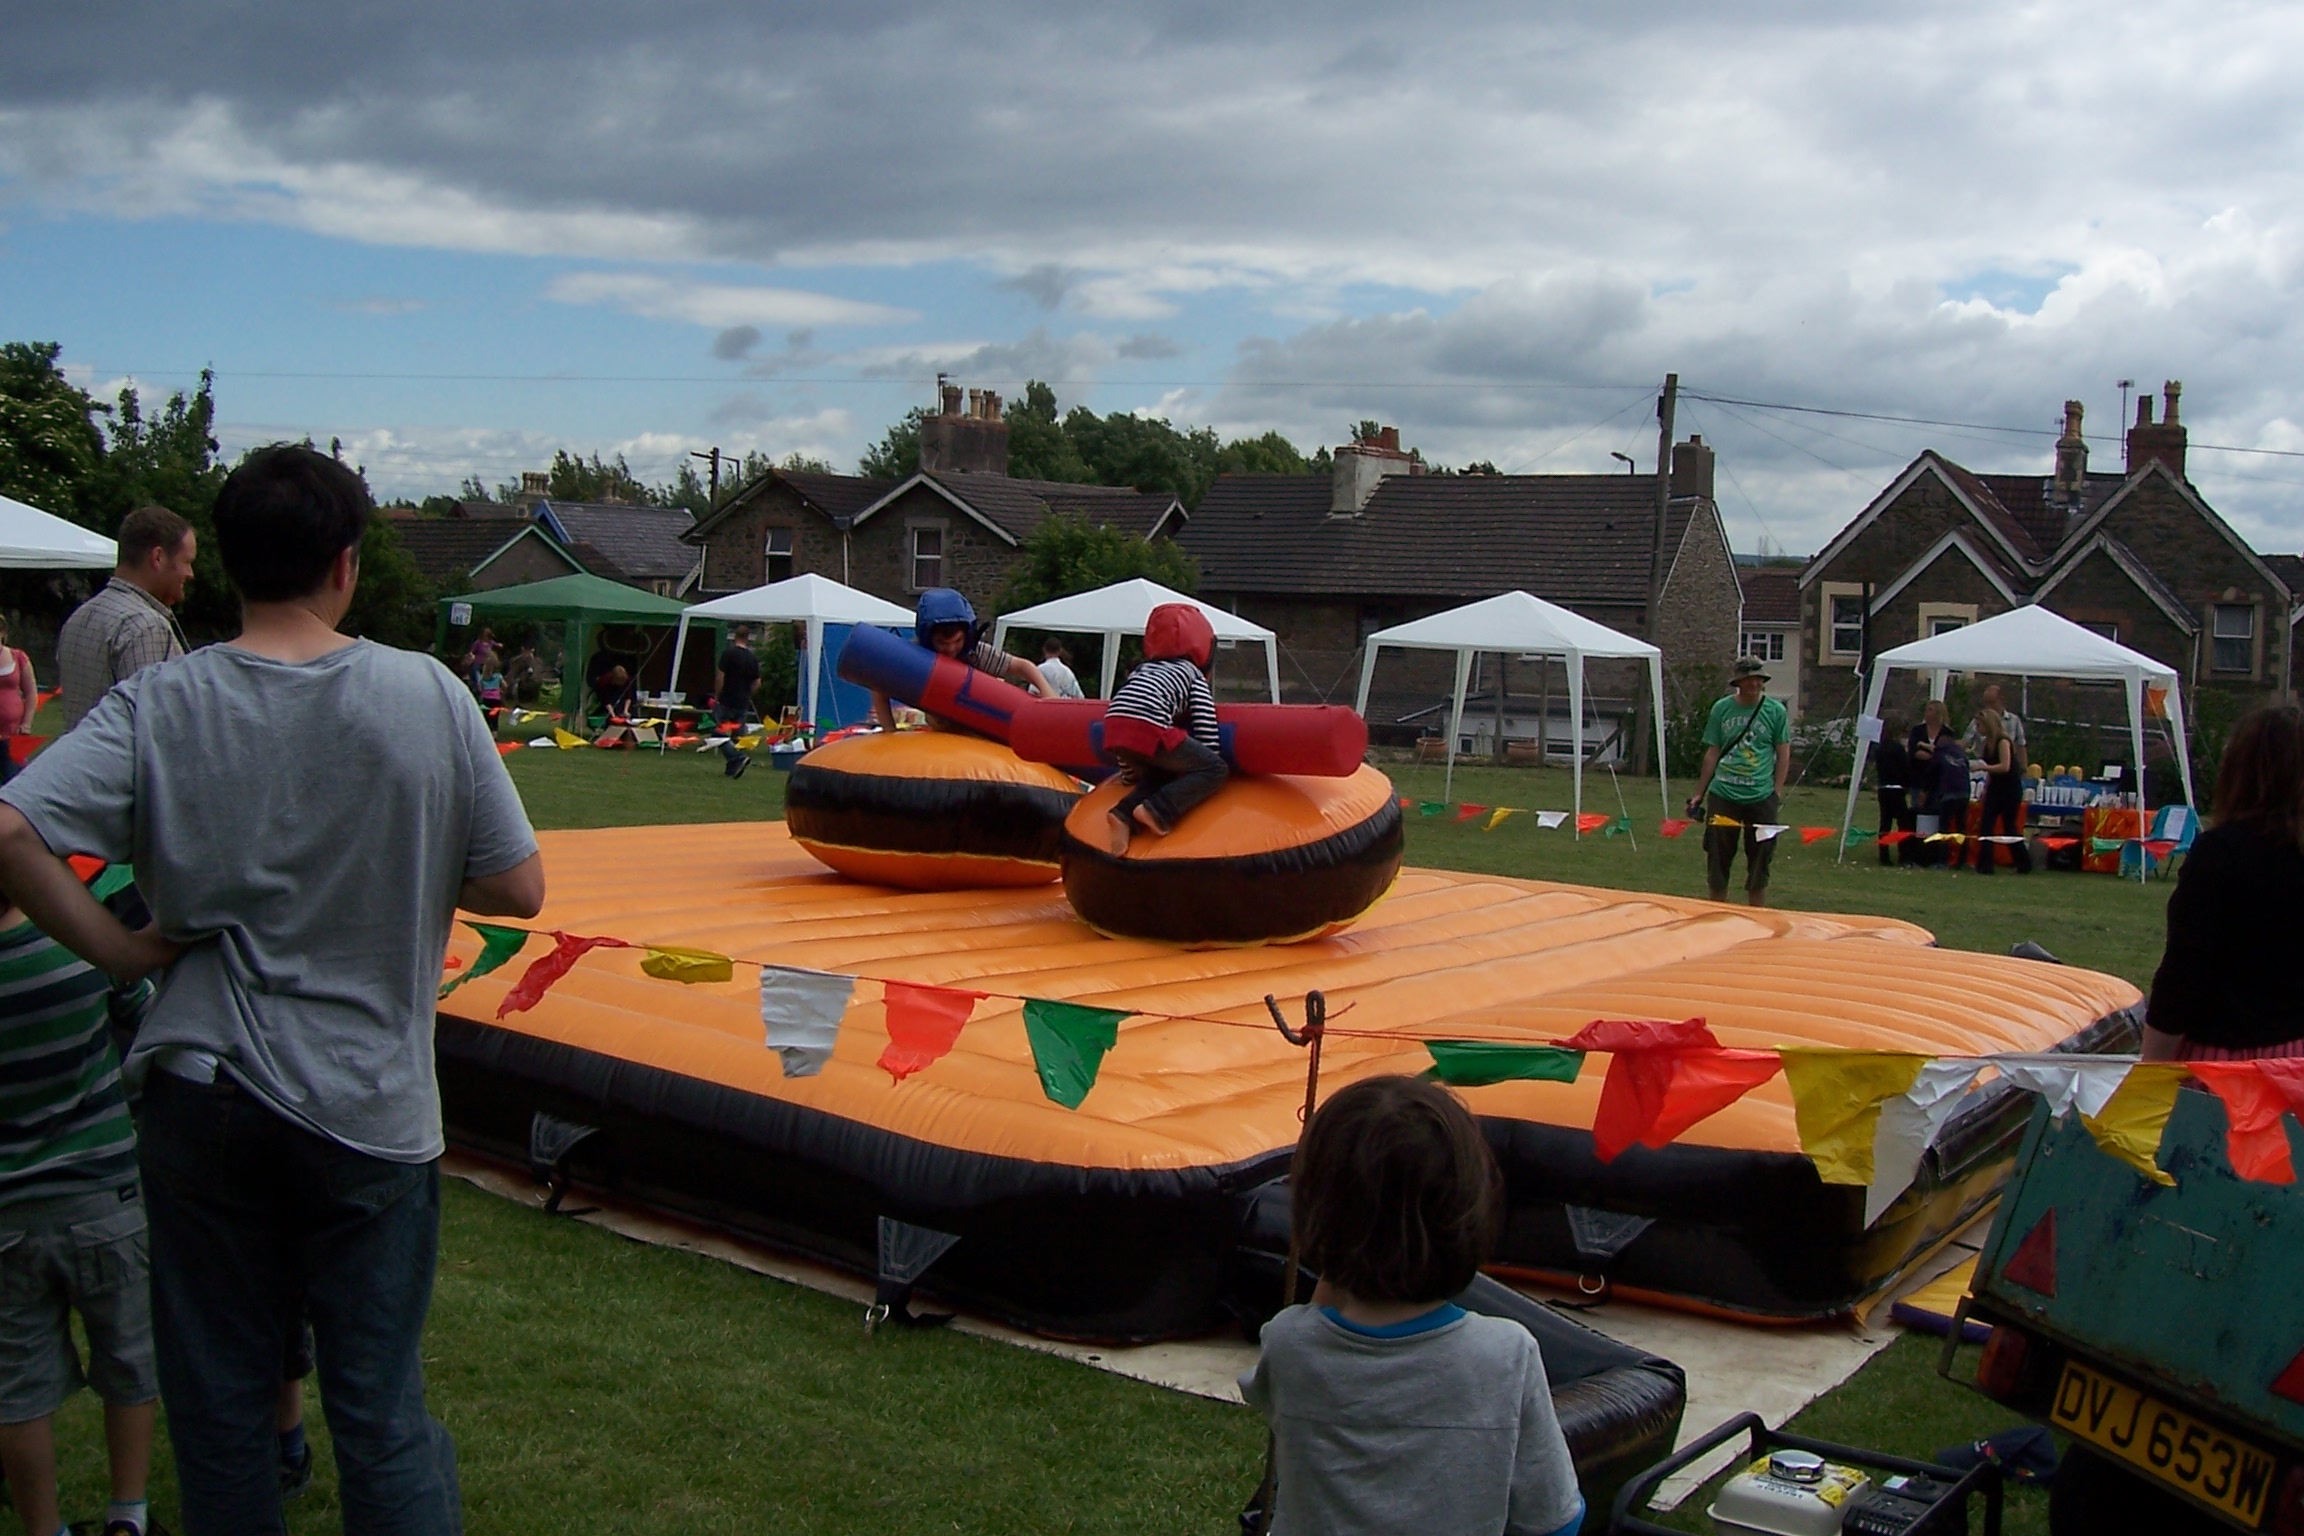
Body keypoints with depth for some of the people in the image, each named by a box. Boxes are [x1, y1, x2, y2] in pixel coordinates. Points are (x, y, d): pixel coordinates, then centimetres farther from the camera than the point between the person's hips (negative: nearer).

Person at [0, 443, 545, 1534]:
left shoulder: (157, 706, -7)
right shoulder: (427, 695, -9)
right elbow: (517, 888, -6)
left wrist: (120, 949, -6)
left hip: (200, 1091, 2)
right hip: (369, 1105, -1)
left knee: (217, 1406, 17)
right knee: (380, 1413, 10)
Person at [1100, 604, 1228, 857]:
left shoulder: (1141, 671, 33)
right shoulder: (1193, 674, 18)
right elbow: (1207, 734, 5)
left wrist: (1129, 770, 37)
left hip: (1114, 729, 6)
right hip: (1149, 727, -6)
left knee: (1159, 774, 28)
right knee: (1215, 769, 4)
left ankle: (1125, 815, 2)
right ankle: (1156, 811, -13)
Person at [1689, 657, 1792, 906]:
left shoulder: (1776, 710, 0)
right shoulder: (1722, 708, 3)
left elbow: (1783, 755, 4)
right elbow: (1712, 754, 8)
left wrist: (1776, 794, -1)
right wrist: (1699, 794, 8)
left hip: (1761, 797, -1)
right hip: (1722, 795, 1)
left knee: (1759, 861, 6)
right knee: (1717, 860, 6)